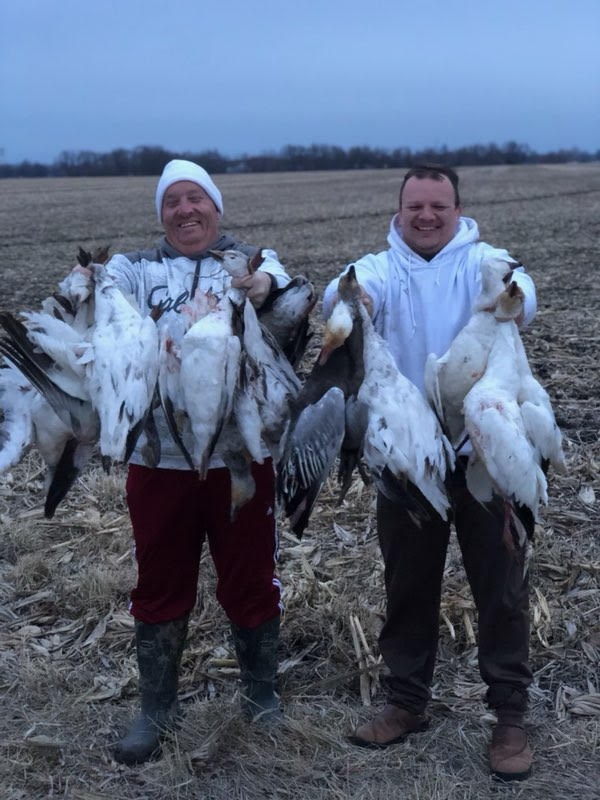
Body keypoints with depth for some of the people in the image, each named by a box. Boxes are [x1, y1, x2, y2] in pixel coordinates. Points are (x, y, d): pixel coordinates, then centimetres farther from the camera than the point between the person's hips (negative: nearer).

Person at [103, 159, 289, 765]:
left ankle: (262, 698, 33)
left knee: (251, 580, 11)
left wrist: (264, 286, -39)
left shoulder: (252, 261, 5)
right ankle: (156, 710, 31)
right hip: (158, 455, 1)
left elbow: (285, 293, -16)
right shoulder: (134, 269, 8)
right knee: (160, 585, 13)